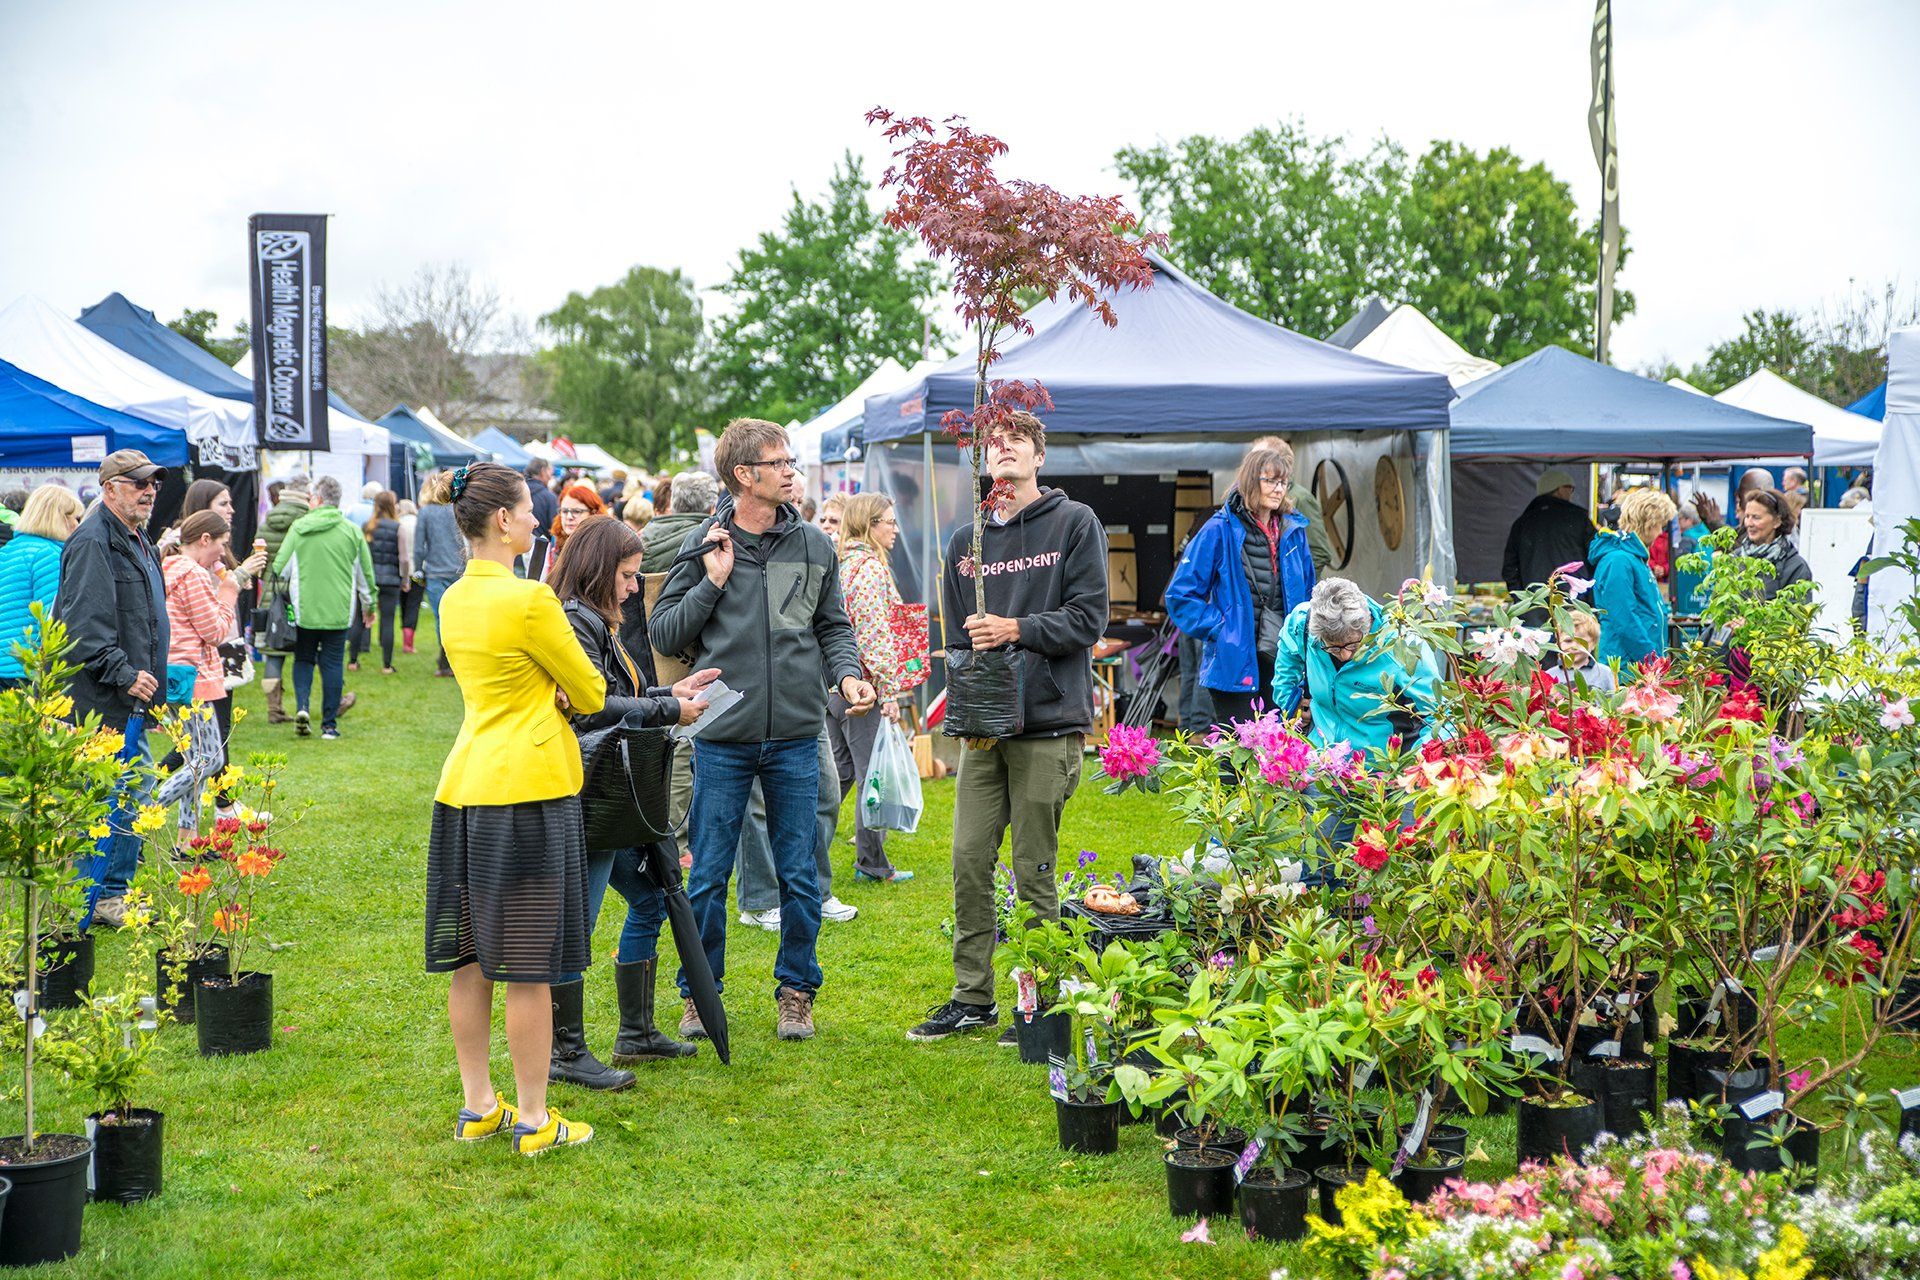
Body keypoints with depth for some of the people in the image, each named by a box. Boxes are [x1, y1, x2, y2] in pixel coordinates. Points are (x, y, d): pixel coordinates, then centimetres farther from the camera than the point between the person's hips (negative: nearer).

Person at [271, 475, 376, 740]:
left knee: (303, 659, 15)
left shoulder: (299, 528, -2)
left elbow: (280, 567, 0)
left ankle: (302, 706, -7)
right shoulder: (351, 531, 0)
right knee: (332, 664, 6)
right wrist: (368, 605, 20)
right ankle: (329, 725, 5)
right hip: (338, 612, 0)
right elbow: (365, 571, 7)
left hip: (304, 609, 0)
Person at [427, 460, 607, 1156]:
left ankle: (477, 1105, 21)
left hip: (464, 785, 8)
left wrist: (548, 694, 7)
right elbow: (590, 694, -4)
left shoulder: (453, 599, 10)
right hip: (529, 786, -8)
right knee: (529, 966, -1)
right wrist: (563, 693, 16)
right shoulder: (529, 599, -15)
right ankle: (533, 1120, 5)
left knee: (469, 956, 12)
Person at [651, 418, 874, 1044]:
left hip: (795, 738, 2)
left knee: (799, 875, 7)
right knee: (708, 877, 4)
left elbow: (833, 627, 13)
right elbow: (666, 634, 0)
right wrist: (713, 582, -11)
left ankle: (796, 990, 21)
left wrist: (847, 675, -6)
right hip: (722, 739, -2)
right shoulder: (703, 545, 0)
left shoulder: (813, 545, 6)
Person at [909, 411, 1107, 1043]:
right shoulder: (966, 540, 14)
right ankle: (972, 997, 16)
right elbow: (957, 636, 16)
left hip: (1047, 725, -4)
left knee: (1033, 872, 0)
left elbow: (1088, 618, -5)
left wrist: (1017, 629, -15)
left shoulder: (1075, 523, 1)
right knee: (970, 861, 4)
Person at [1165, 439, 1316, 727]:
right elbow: (1180, 595, -6)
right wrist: (1220, 629, -11)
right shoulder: (1220, 530, -6)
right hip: (1236, 666, -5)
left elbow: (1308, 594, 22)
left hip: (1284, 667, 5)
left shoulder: (1293, 531, 9)